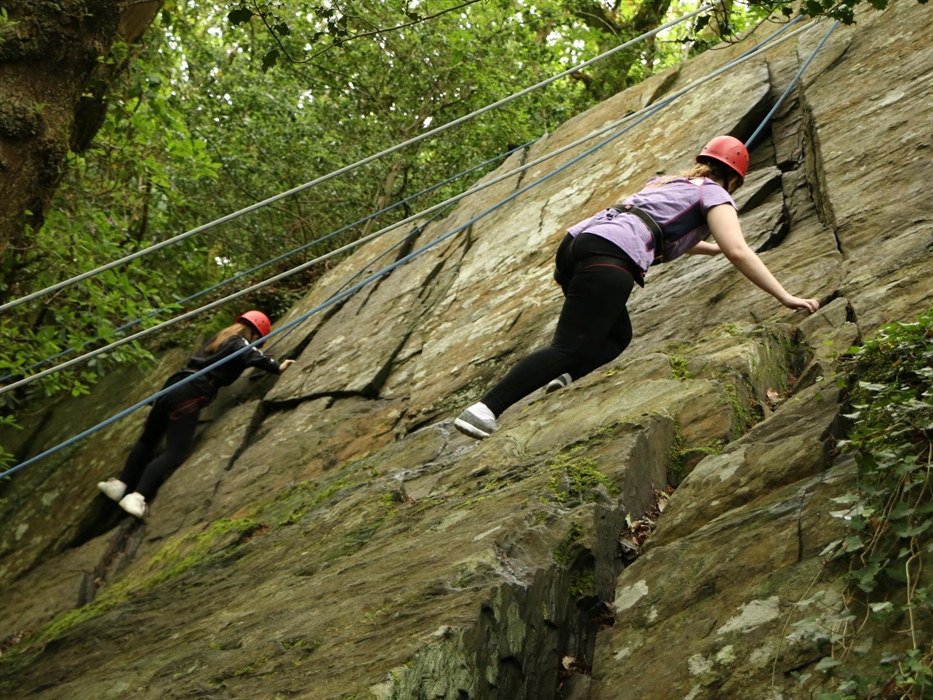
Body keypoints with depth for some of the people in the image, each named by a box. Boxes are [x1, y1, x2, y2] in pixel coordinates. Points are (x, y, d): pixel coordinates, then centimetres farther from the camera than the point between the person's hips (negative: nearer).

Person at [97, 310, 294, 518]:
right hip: (189, 395, -9)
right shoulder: (240, 343, 4)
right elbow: (253, 357, -19)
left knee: (147, 440, 23)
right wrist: (277, 368, -13)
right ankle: (138, 496, -28)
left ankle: (122, 484, 22)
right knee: (175, 452, -15)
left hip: (174, 385, 9)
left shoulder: (221, 338, 27)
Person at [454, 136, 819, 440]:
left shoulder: (666, 181, 37)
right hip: (609, 259, -8)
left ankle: (565, 377, -3)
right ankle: (484, 409, -28)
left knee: (617, 338, 24)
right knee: (569, 347, -15)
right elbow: (739, 252, 1)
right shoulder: (714, 194, 15)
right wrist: (786, 297, 5)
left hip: (577, 240, 8)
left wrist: (712, 247, 71)